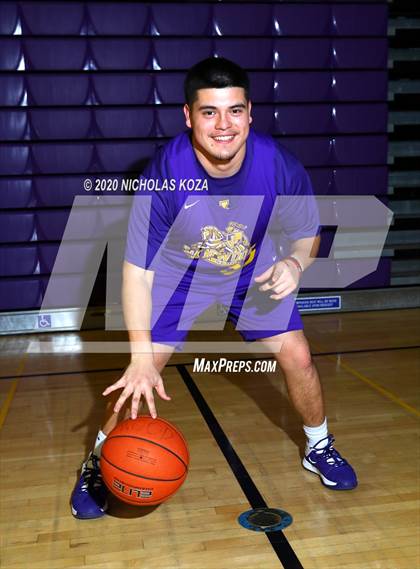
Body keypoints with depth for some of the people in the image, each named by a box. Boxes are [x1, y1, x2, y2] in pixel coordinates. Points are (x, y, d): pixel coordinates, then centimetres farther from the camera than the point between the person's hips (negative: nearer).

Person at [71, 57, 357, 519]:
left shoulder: (280, 166, -26)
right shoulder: (164, 174, -32)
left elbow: (307, 234, -7)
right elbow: (137, 270, -25)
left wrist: (294, 263, -32)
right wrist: (141, 356, -31)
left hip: (255, 272, 2)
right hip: (178, 274, -2)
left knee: (296, 355, -3)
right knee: (139, 372, -9)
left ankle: (319, 448, 26)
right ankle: (100, 462, 18)